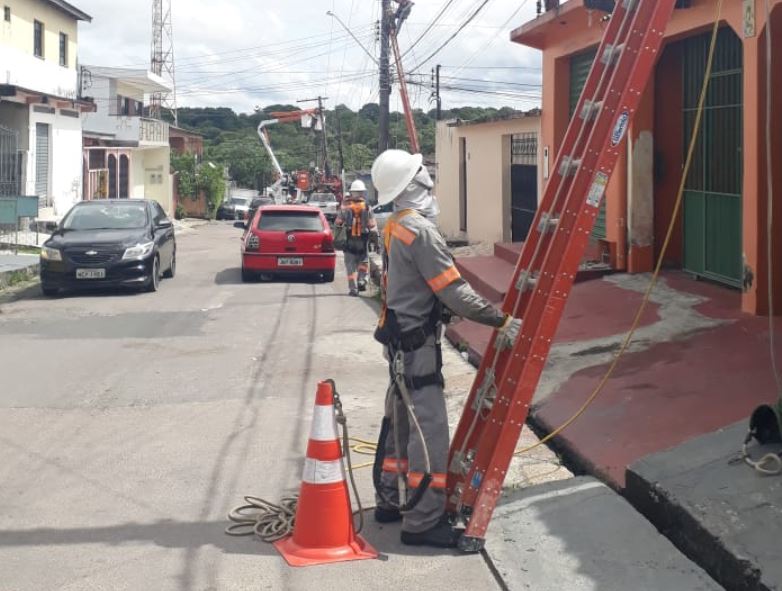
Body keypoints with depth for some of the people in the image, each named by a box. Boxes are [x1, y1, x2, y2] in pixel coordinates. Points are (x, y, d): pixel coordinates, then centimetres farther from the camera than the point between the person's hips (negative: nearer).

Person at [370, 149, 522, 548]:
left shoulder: (395, 227, 9)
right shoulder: (419, 231, -21)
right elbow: (454, 292, -22)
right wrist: (502, 321, -16)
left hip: (401, 340, 10)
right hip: (417, 346, -10)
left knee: (400, 422, 19)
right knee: (428, 431, -5)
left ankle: (391, 501, 31)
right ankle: (422, 523, 1)